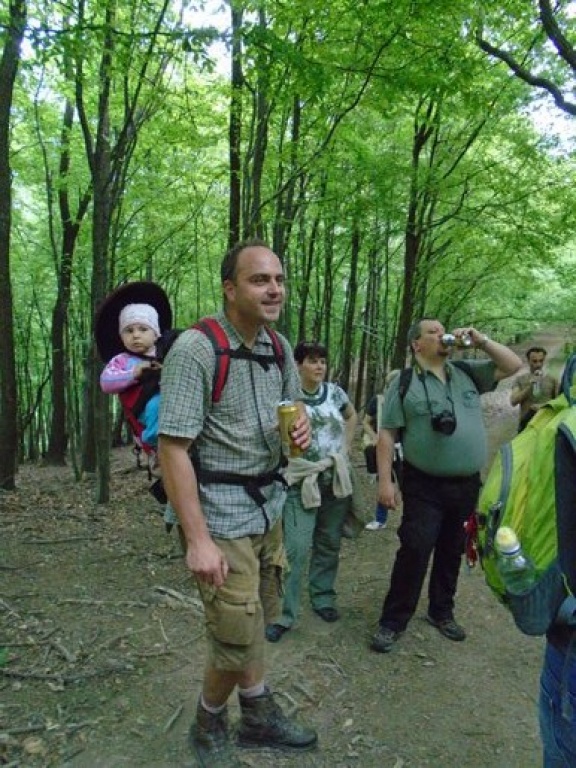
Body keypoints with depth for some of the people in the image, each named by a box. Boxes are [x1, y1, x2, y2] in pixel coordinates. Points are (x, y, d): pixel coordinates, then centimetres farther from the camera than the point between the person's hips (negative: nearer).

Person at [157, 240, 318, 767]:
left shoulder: (278, 347, 5)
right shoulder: (195, 349, -19)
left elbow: (294, 406, 19)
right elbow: (172, 449, -20)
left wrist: (302, 423, -7)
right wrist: (198, 540, -21)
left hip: (268, 505, 7)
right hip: (221, 515, -7)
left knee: (258, 620, 21)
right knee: (240, 642, 3)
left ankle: (258, 717, 43)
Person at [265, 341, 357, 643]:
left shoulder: (335, 392, 3)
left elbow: (352, 416, 21)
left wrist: (345, 447, 10)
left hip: (336, 481, 5)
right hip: (301, 482, -4)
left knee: (329, 544, 15)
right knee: (296, 548, -8)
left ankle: (323, 598, 33)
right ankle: (283, 614, 6)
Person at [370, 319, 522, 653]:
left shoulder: (468, 373, 8)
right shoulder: (405, 384, -4)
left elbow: (514, 366, 9)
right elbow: (387, 434, -5)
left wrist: (481, 340, -2)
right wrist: (385, 480, -11)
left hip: (467, 485, 4)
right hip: (425, 486, -4)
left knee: (452, 552, 17)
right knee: (414, 552, -4)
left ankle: (442, 612, 36)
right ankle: (393, 622, 11)